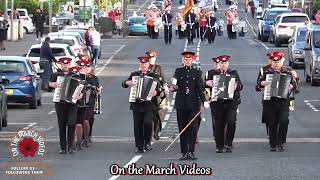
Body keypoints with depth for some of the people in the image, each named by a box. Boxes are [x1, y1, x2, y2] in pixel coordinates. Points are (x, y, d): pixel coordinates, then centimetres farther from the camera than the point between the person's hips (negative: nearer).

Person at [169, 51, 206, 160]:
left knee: (193, 128, -7)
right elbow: (174, 85, -2)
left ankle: (191, 152, -4)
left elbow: (200, 88, 2)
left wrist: (203, 101, -11)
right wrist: (174, 87, -27)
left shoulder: (197, 73, 8)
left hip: (193, 105, -1)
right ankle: (184, 152, 7)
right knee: (182, 129, 2)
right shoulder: (178, 71, 9)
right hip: (181, 104, 1)